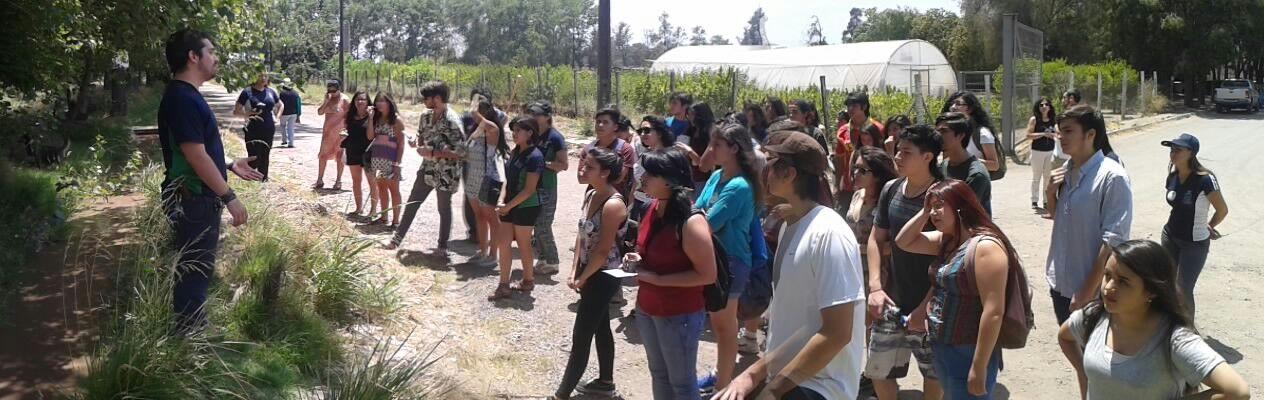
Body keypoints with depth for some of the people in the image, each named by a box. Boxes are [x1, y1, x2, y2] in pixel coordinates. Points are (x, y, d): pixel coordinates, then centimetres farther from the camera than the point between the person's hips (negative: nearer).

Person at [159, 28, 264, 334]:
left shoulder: (188, 95, 13)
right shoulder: (182, 98, -20)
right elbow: (196, 156, -24)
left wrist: (230, 166, 18)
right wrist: (229, 197, -21)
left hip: (200, 198, 10)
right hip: (192, 201, -10)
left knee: (198, 268, 18)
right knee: (194, 270, -1)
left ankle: (194, 327, 29)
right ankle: (189, 334, 10)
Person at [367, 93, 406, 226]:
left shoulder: (396, 119, -6)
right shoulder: (377, 118, 12)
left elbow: (401, 143, -9)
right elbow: (370, 137, 2)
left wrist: (398, 163, -14)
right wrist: (370, 119, -4)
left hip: (391, 158, -6)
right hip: (376, 157, 6)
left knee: (393, 189, 0)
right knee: (381, 188, 13)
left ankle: (395, 220, 4)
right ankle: (383, 216, 23)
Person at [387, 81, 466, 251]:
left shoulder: (452, 121, -22)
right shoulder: (426, 115, 2)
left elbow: (460, 152, -24)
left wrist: (433, 153, -22)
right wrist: (417, 143, -4)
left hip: (446, 173, -7)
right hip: (427, 169, 7)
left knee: (444, 209, 9)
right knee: (412, 203, 13)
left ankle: (443, 245, 26)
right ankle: (397, 238, 25)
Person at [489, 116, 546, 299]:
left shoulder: (534, 156, -17)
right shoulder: (515, 152, 9)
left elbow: (529, 190, -19)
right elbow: (508, 179, 12)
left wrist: (508, 206, -15)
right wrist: (502, 201, -3)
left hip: (526, 207, -8)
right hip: (509, 206, 8)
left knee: (523, 244, 6)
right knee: (503, 243, 4)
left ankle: (528, 281, 25)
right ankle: (504, 286, 11)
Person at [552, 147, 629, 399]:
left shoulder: (613, 204, -25)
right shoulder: (590, 195, 3)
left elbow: (603, 251, -23)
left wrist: (581, 279, -12)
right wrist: (574, 272, 0)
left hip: (603, 277, -9)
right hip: (591, 273, 9)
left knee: (581, 336, -1)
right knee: (601, 329, 21)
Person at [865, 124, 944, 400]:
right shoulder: (891, 190, 0)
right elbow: (876, 239, 7)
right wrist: (875, 287, -4)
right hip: (892, 301, 5)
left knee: (933, 372, 14)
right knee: (878, 371, 11)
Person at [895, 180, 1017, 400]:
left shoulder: (985, 246, -19)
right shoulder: (947, 240, 8)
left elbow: (994, 312, -23)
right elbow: (904, 242, 17)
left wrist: (979, 368, -23)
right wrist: (924, 212, 3)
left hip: (968, 355, -9)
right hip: (942, 350, 9)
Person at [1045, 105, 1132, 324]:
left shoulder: (1113, 177, -17)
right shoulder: (1067, 171, 5)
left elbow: (1113, 241, -19)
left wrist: (1087, 292, -19)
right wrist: (1050, 194, -1)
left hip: (1092, 291, -7)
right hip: (1060, 283, 7)